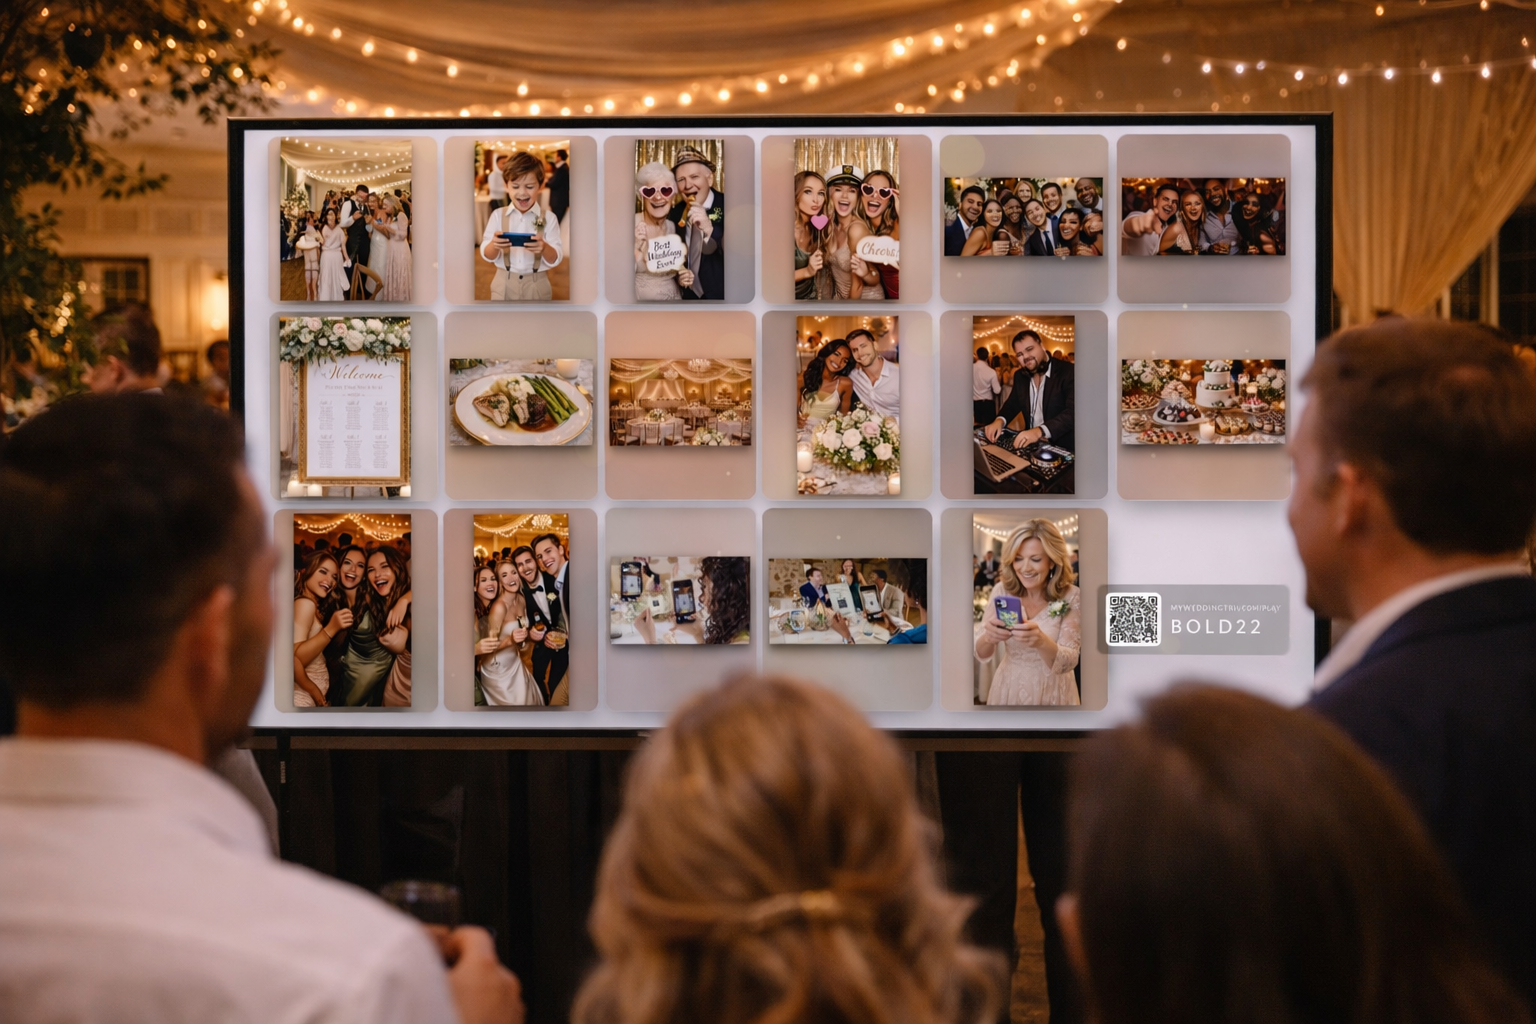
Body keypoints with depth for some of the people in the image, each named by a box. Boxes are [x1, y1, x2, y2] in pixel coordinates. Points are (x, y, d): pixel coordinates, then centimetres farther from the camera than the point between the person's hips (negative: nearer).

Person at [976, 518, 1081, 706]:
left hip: (1051, 694, -2)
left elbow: (1068, 663, -19)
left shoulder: (1071, 597, -14)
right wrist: (988, 638, -31)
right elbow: (981, 654, -8)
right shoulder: (1002, 591, -8)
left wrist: (1042, 642, -39)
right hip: (1008, 690, 2)